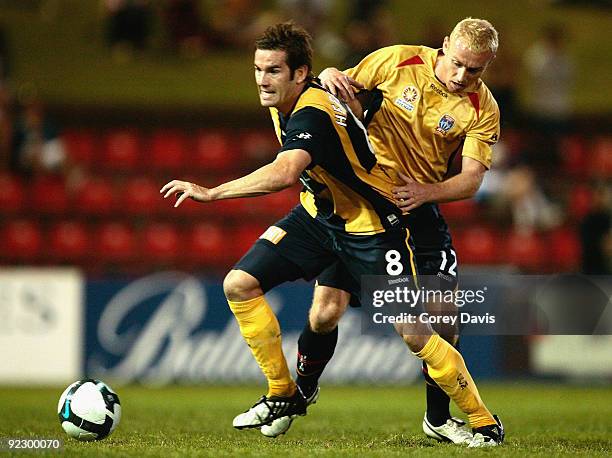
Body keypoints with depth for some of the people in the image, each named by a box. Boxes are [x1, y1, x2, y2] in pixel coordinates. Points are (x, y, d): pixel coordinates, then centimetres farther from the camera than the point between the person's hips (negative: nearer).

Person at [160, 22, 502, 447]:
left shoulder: (313, 113, -31)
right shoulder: (283, 103, -3)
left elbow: (284, 173, -49)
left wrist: (210, 192, -48)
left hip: (372, 224, -8)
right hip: (318, 214, 8)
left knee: (414, 333, -11)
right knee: (239, 284, -6)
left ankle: (483, 420, 8)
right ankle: (285, 394, 6)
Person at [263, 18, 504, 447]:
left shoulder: (482, 109, -9)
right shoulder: (398, 61, -9)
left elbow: (471, 179, -15)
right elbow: (344, 86, 4)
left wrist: (425, 192, -34)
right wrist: (330, 76, -20)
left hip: (418, 208, 1)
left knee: (442, 314, -13)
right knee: (326, 311, -8)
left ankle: (439, 417, 8)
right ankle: (300, 392, 20)